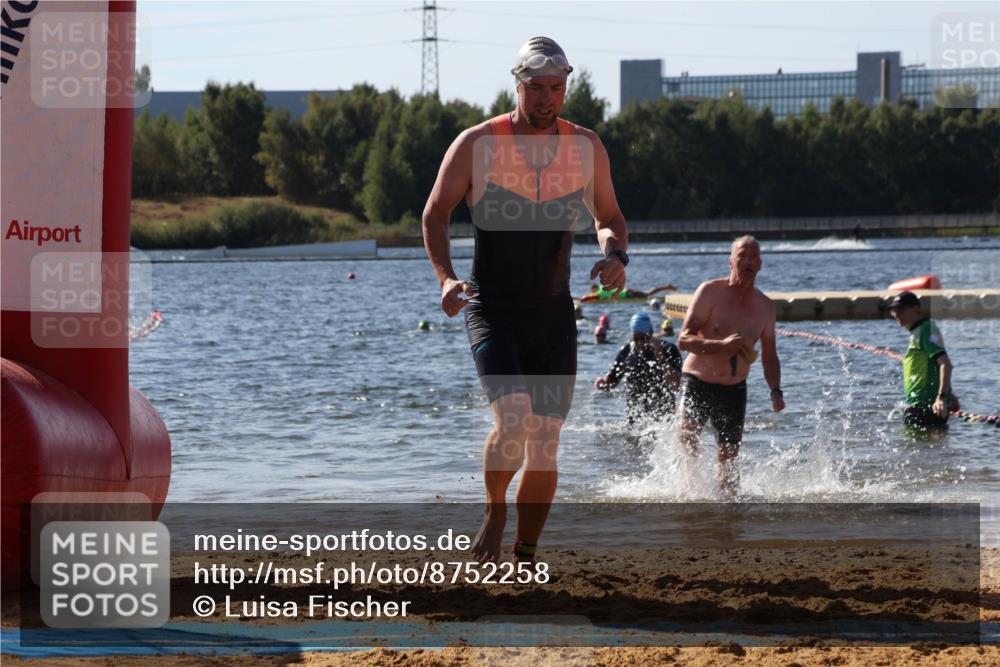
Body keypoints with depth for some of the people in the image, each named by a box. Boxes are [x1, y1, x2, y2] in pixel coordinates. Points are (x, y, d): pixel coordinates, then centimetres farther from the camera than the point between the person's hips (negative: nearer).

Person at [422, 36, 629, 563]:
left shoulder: (586, 148, 1)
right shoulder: (477, 145, -8)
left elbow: (608, 217, 14)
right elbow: (435, 214, 2)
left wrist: (615, 254, -9)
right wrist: (446, 277, -15)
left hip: (553, 314, 3)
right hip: (492, 310, -3)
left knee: (545, 442, 3)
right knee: (514, 419, -23)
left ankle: (526, 557, 18)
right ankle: (494, 510, 6)